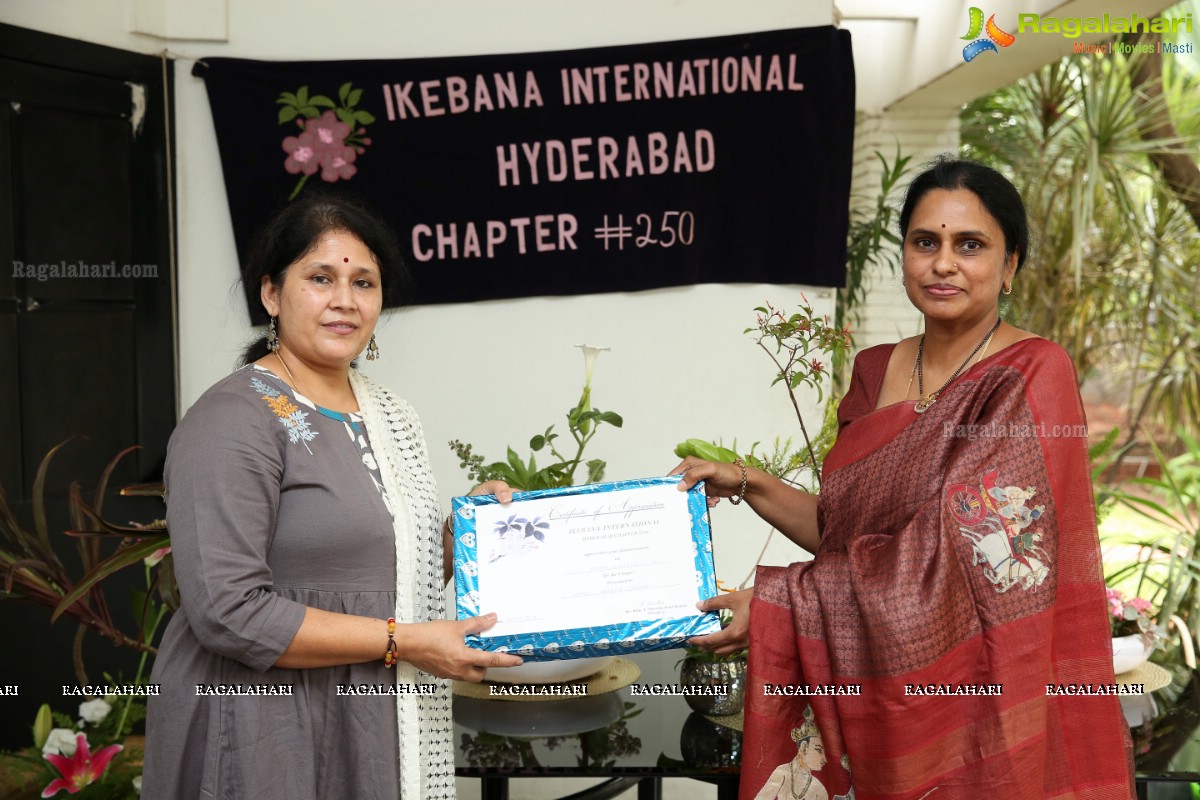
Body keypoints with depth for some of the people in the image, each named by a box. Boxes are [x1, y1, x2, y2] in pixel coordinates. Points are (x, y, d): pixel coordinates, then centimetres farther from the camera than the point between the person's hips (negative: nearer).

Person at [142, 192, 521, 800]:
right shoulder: (233, 420, -15)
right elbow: (229, 612, -22)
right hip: (264, 745, -7)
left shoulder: (389, 417, 9)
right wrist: (404, 641, -19)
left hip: (376, 727, 7)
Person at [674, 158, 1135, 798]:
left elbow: (955, 552, -22)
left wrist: (776, 602, -21)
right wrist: (749, 485, 1)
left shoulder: (1031, 378, -13)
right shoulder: (875, 372, 6)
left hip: (985, 692, -5)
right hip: (881, 692, 5)